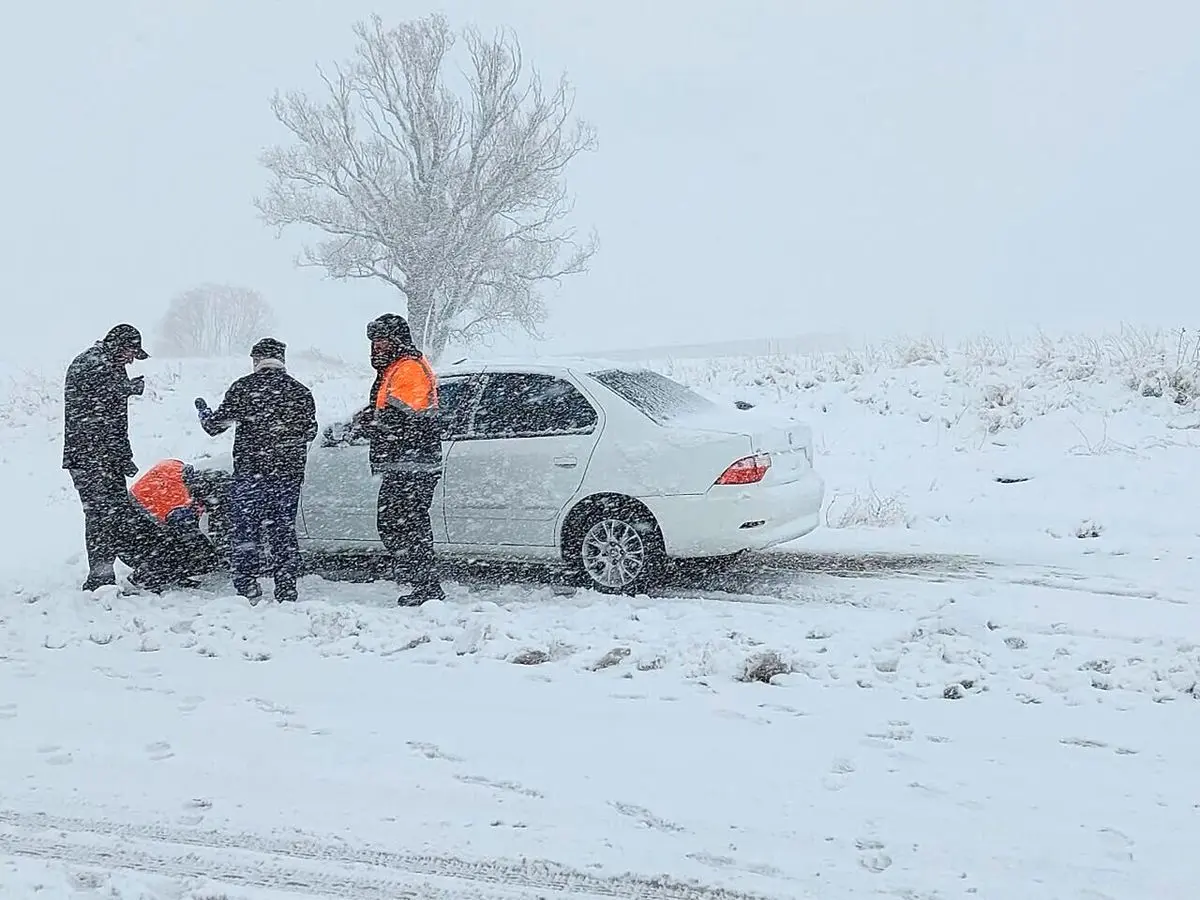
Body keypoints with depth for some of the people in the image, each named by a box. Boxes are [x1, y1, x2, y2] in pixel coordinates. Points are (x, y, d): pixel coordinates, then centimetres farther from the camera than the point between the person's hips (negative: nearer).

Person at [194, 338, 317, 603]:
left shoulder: (243, 387, -4)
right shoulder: (300, 391, 5)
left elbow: (215, 425, -1)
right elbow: (309, 432, 14)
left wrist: (202, 409, 19)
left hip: (250, 471, -3)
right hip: (289, 472, 3)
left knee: (245, 532, 4)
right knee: (284, 533, 9)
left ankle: (248, 592, -1)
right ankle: (286, 593, 7)